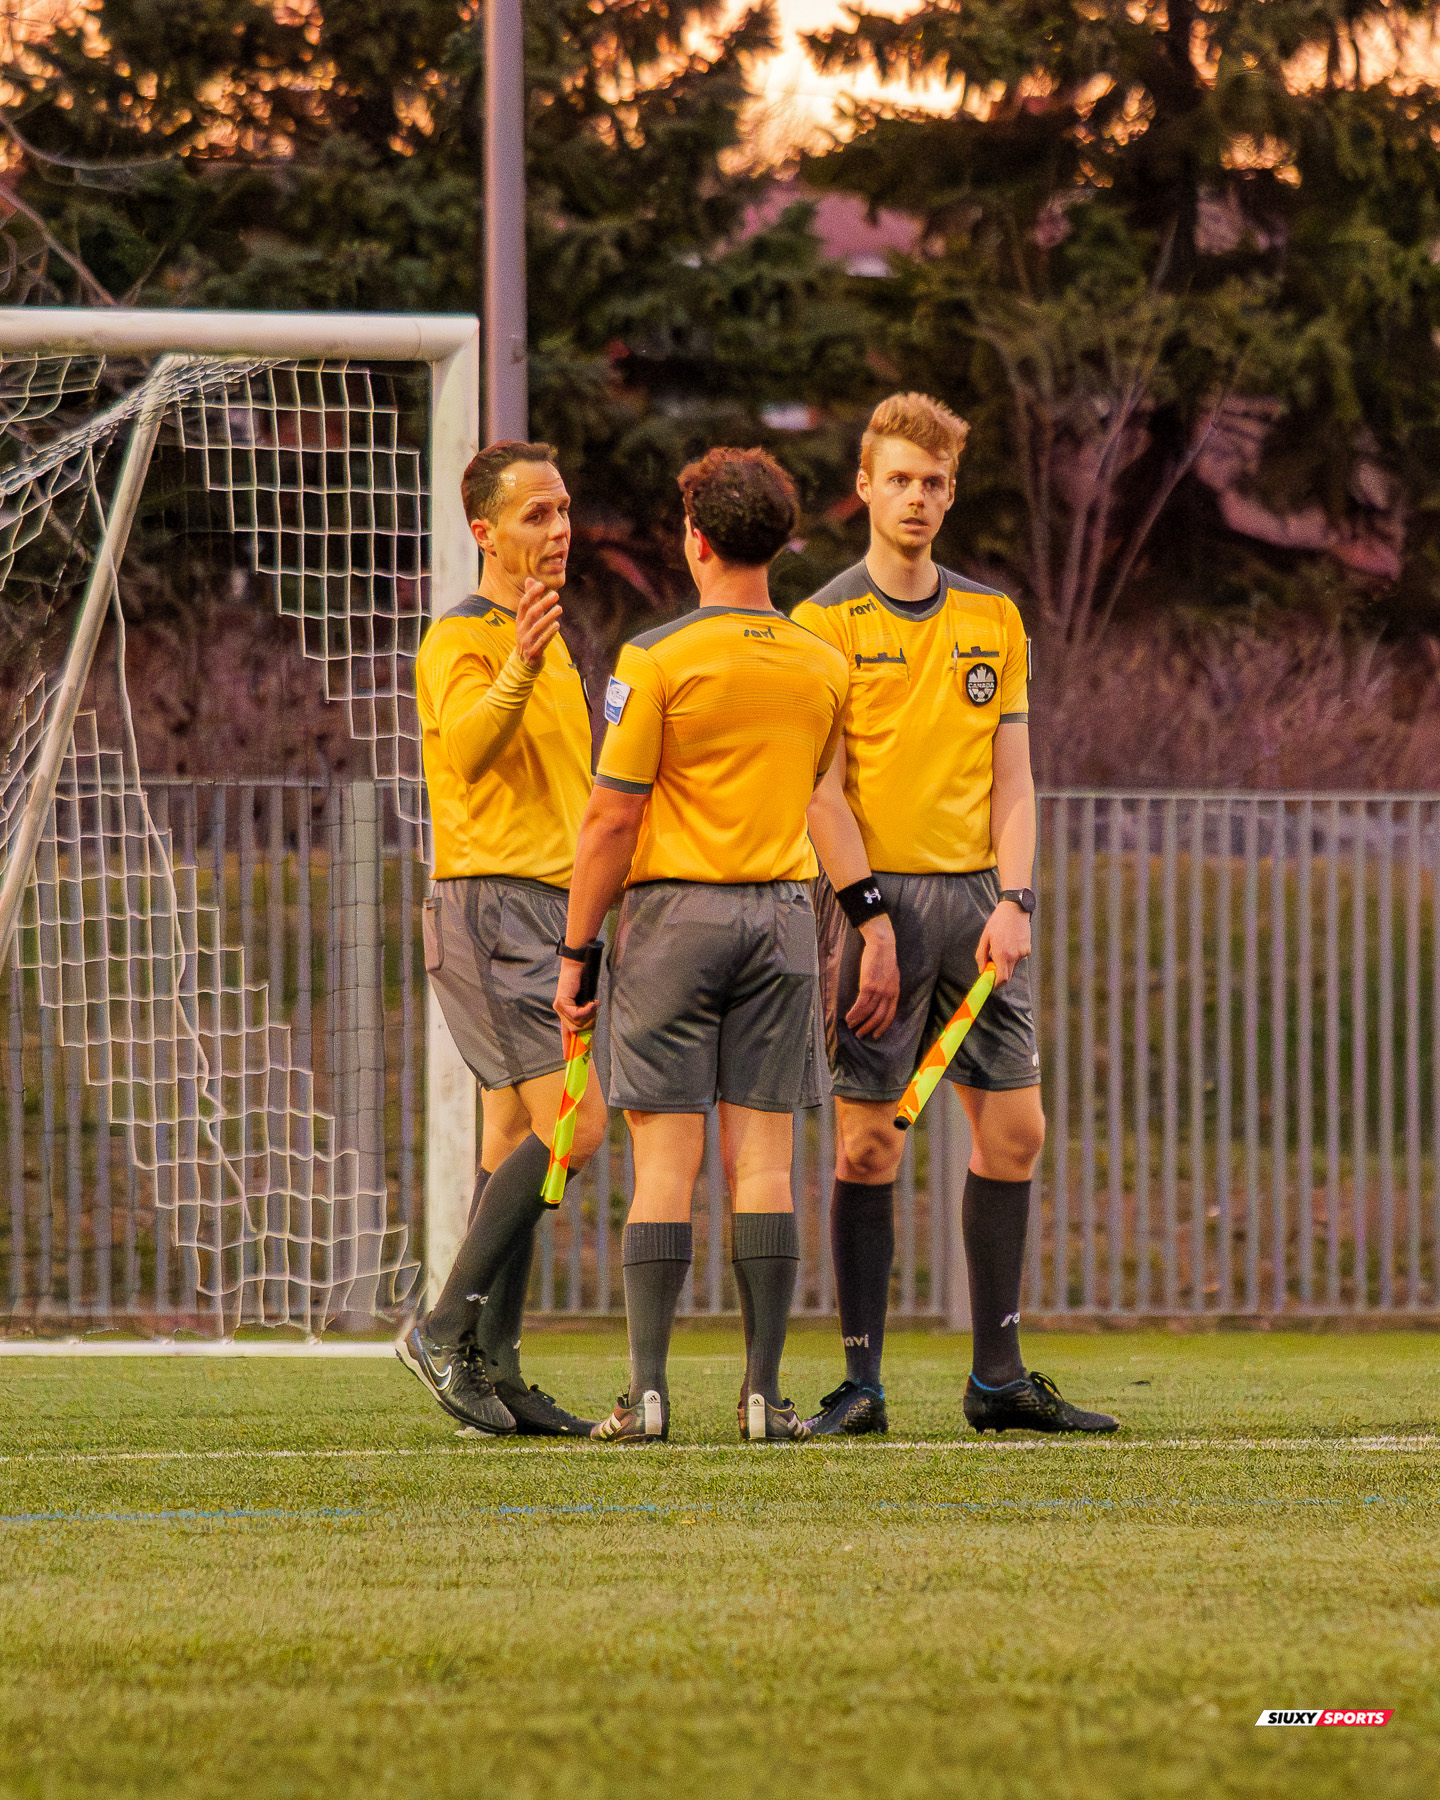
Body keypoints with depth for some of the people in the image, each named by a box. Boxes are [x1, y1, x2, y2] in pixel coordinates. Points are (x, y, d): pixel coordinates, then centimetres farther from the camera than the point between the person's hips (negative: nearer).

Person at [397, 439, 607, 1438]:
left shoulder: (551, 643, 20)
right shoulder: (461, 641, -9)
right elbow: (470, 744, -30)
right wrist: (516, 670, -48)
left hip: (552, 910, 9)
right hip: (493, 905, -9)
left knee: (518, 1142, 6)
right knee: (573, 1122, -17)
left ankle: (495, 1373, 5)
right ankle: (448, 1330, -14)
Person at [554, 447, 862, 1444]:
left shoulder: (658, 660, -9)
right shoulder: (826, 669, 6)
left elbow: (611, 819, -8)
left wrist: (575, 951, -2)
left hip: (673, 912, -3)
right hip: (783, 913, 3)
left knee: (665, 1162, -2)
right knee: (763, 1158, 3)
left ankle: (648, 1391, -5)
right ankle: (765, 1390, 0)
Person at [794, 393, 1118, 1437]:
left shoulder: (993, 620, 13)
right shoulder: (826, 623, 0)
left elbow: (1011, 776, 10)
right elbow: (822, 789, -5)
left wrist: (1012, 901, -3)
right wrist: (870, 914, -14)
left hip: (978, 895, 4)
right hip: (876, 892, -4)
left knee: (1014, 1131, 2)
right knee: (869, 1143, -6)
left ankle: (1000, 1379, 8)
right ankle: (862, 1382, -3)